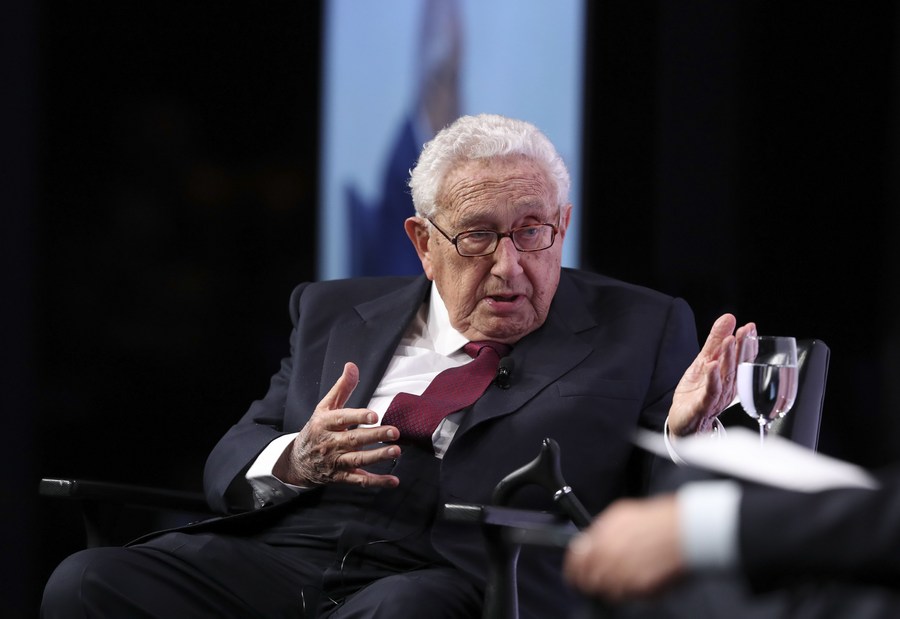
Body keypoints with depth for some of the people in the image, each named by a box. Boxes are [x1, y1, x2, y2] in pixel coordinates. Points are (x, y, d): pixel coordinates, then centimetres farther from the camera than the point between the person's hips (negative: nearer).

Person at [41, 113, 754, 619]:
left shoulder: (641, 330, 16)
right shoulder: (336, 313, 26)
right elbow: (231, 463, 22)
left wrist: (684, 437, -13)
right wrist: (294, 462, -2)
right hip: (283, 552, 4)